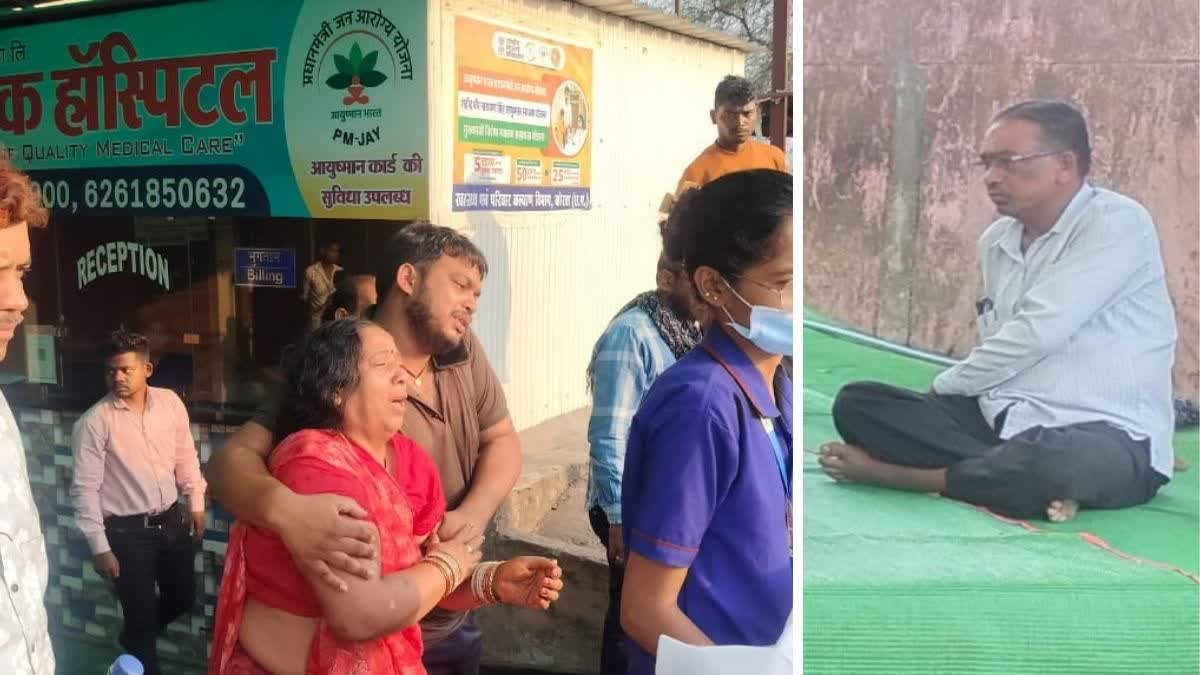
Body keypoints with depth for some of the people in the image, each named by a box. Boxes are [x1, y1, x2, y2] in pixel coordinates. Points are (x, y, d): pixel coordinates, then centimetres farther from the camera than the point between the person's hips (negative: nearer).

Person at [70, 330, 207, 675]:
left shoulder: (170, 402, -4)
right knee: (141, 615, 6)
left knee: (183, 598, 20)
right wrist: (99, 547, -12)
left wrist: (196, 503, 12)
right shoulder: (94, 421, -15)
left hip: (172, 520, 5)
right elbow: (85, 488, -12)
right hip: (127, 531, -5)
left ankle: (135, 637, 50)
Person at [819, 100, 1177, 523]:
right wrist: (933, 406, 0)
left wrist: (942, 387, -6)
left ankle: (902, 473, -18)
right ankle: (1036, 482, -21)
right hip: (1004, 421, 7)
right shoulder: (995, 241, 12)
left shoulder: (1117, 223, -10)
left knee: (1060, 464, -42)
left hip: (1104, 438, -6)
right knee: (857, 403, -11)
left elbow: (1035, 335, -18)